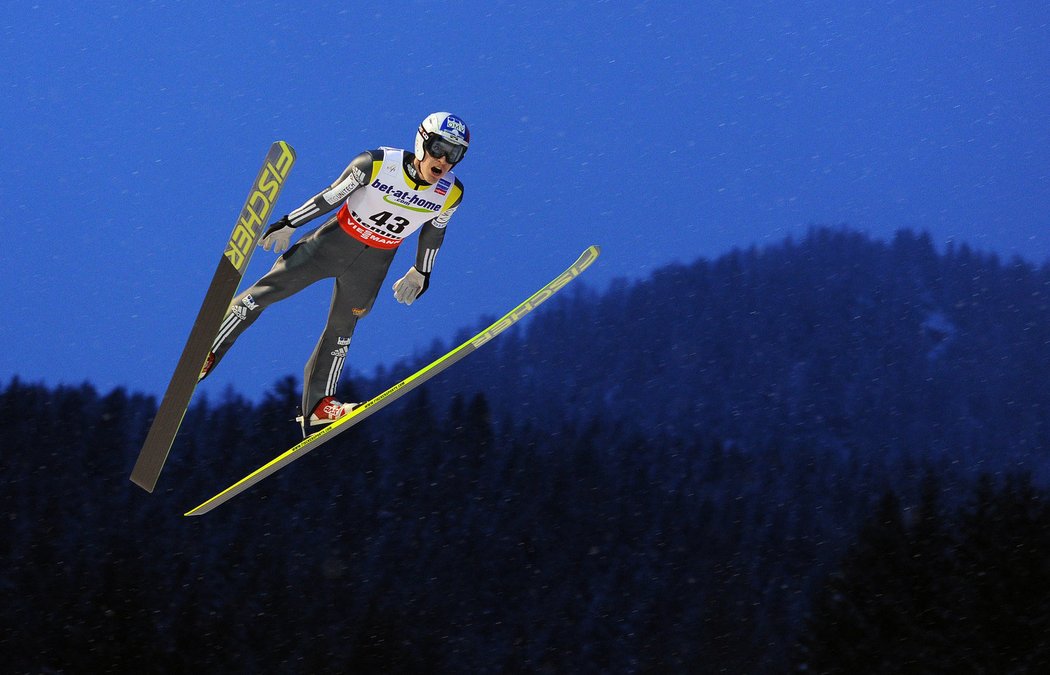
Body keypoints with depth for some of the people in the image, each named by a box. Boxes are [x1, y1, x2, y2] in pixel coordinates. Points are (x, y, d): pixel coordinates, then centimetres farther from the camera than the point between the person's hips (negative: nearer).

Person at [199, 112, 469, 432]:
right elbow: (331, 195, -11)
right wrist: (288, 224, -3)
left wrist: (421, 273, 17)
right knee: (266, 292, -1)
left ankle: (318, 405, 21)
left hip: (371, 265, 2)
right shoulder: (375, 164, -24)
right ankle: (208, 354, 12)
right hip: (334, 241, -2)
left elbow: (434, 229, 7)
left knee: (341, 330, 11)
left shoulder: (450, 194, -14)